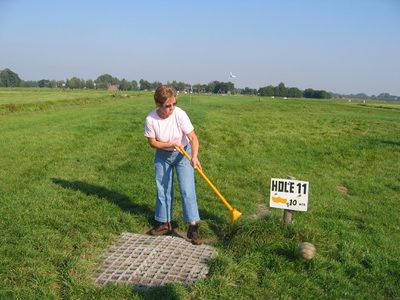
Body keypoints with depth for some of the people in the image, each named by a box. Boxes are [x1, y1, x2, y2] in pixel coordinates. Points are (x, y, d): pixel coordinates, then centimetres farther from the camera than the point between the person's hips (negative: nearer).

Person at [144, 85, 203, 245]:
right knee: (163, 190, 9)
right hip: (162, 156, 3)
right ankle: (165, 224, 25)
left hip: (183, 154, -2)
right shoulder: (151, 119, -19)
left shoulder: (180, 114, -24)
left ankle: (193, 227, -2)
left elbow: (193, 138, -25)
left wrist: (194, 156, -40)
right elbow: (152, 142, -9)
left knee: (187, 190, -8)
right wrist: (171, 144, -24)